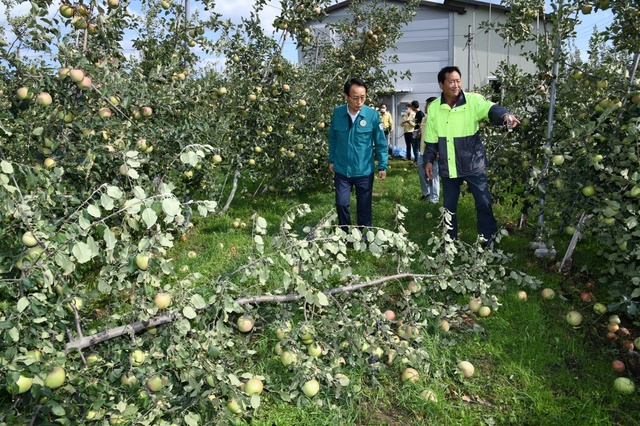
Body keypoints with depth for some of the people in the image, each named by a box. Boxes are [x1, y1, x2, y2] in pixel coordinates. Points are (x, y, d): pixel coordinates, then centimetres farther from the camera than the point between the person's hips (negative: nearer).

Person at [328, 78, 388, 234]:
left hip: (364, 171, -1)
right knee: (341, 204, 8)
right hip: (341, 170, 2)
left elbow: (381, 143, -4)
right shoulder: (337, 113, -6)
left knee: (364, 207, 11)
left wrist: (382, 166, -4)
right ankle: (344, 235, 31)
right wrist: (331, 160, 9)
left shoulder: (372, 115, -12)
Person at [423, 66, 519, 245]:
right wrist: (429, 160, 3)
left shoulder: (473, 100, -9)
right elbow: (431, 139, 8)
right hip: (447, 167, 3)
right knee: (449, 206, 14)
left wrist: (505, 115, -49)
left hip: (473, 165, -3)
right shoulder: (433, 108, 1)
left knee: (483, 203, 3)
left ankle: (489, 241, 20)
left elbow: (491, 109, -29)